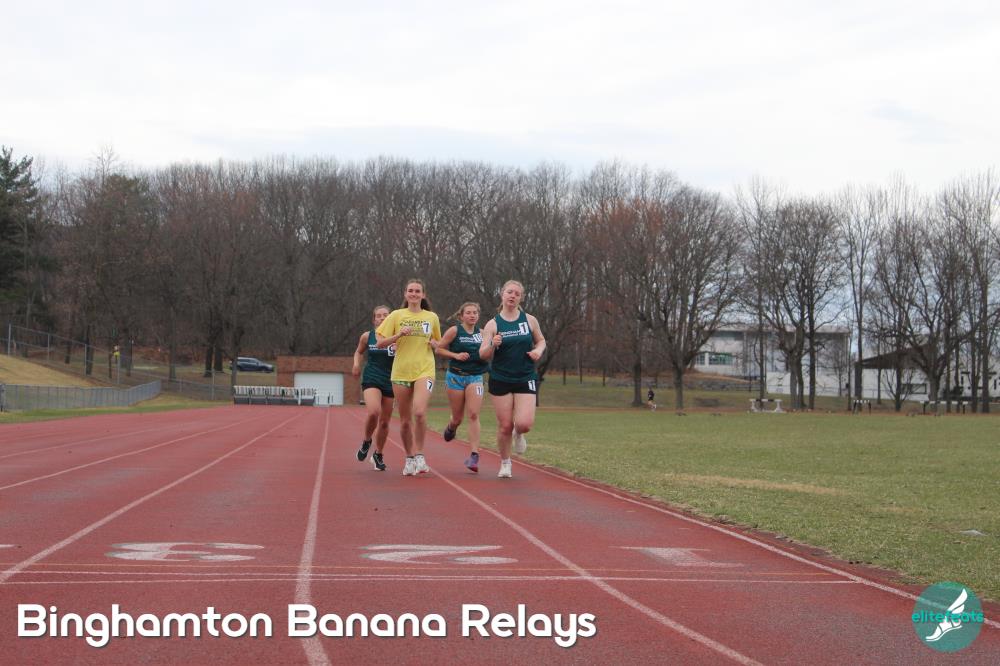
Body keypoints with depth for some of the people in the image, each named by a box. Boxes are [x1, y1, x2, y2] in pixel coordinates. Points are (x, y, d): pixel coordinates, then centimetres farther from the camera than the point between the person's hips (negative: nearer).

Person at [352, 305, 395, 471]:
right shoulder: (367, 336, 3)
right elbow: (359, 352, 20)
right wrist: (356, 364, 1)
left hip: (390, 382, 1)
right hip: (371, 380, -1)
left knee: (384, 422, 7)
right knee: (373, 412, -26)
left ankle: (378, 455, 28)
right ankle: (366, 442, 2)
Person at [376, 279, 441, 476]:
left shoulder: (432, 317, 8)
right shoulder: (396, 315, 4)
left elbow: (438, 344, 22)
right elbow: (380, 343, 1)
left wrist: (434, 344, -1)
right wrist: (399, 335, -13)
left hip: (424, 371, -1)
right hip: (400, 372, 1)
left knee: (419, 412, -23)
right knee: (405, 421, 6)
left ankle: (419, 454, -9)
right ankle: (410, 458, 24)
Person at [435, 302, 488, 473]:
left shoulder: (481, 333, 7)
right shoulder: (454, 331, -3)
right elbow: (439, 349, 0)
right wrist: (456, 355, -13)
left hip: (475, 377, 2)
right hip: (456, 376, -1)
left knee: (474, 415, -14)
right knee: (457, 417, 7)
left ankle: (474, 455, -17)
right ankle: (451, 427, 46)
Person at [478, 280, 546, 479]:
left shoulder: (529, 320, 3)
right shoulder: (493, 324, -2)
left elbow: (541, 340, 18)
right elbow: (483, 355, -4)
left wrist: (538, 351, -4)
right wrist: (492, 345, -25)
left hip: (526, 379, 1)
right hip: (500, 380, -1)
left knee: (524, 424, -14)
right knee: (505, 426, 1)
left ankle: (518, 434, 24)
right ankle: (505, 464, 23)